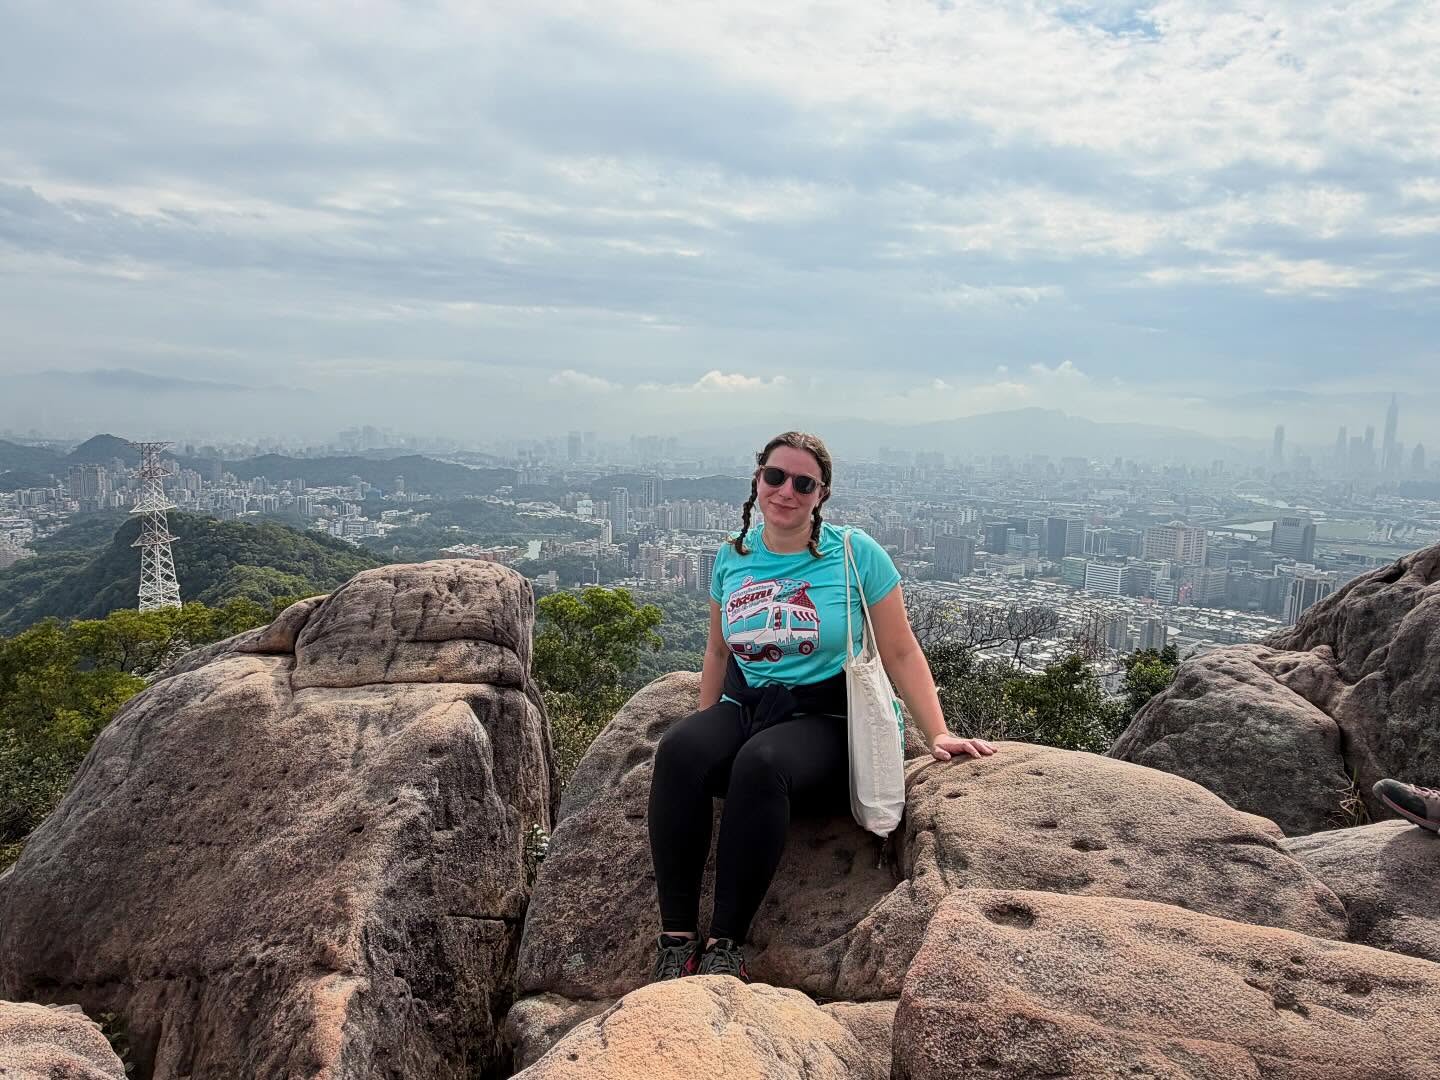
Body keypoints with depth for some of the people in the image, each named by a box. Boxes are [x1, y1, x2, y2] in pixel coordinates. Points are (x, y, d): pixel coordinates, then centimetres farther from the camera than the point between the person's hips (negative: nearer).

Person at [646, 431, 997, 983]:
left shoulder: (855, 554, -3)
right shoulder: (733, 556, 9)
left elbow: (901, 653, -1)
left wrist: (938, 734, -10)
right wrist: (707, 733, 13)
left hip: (825, 719, -4)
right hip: (744, 708, 4)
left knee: (760, 762, -37)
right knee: (678, 750, -29)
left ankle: (725, 944, -25)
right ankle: (676, 938, -23)